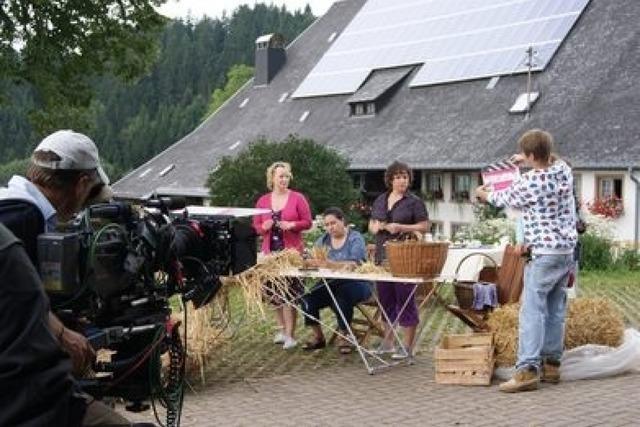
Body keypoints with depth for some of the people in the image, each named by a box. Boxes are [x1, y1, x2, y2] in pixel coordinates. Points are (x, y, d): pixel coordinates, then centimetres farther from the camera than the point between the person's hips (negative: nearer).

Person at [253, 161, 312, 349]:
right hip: (270, 251, 4)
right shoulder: (262, 201, 9)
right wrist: (264, 227, -9)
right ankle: (281, 329, 22)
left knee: (289, 291, -6)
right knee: (273, 291, 6)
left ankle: (290, 334, 0)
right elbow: (256, 226, 12)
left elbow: (307, 222, 1)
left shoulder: (297, 198, 0)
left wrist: (292, 225, -16)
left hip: (292, 251, -3)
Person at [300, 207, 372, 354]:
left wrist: (330, 264, -34)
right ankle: (318, 337, -1)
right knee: (308, 297, -21)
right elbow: (312, 259, 3)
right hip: (330, 284, 5)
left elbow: (354, 264, -20)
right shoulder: (323, 239, 13)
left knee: (342, 295, -36)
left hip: (355, 283, -5)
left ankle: (343, 337, -16)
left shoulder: (355, 238, -4)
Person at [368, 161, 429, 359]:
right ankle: (388, 342, 23)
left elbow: (424, 226, -6)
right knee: (385, 298, 11)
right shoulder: (380, 200, 14)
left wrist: (401, 227, -16)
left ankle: (408, 346, 5)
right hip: (382, 256, 6)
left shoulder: (414, 202, -2)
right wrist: (376, 227, -2)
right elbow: (371, 225, 21)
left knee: (405, 298, -3)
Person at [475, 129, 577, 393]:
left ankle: (527, 370, -16)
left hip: (545, 254, -8)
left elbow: (505, 199, 5)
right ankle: (551, 364, 18)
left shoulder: (528, 183, -16)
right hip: (567, 250, 8)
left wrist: (485, 195, 25)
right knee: (555, 309, 12)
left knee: (532, 310, -10)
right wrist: (529, 162, 33)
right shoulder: (564, 170, 2)